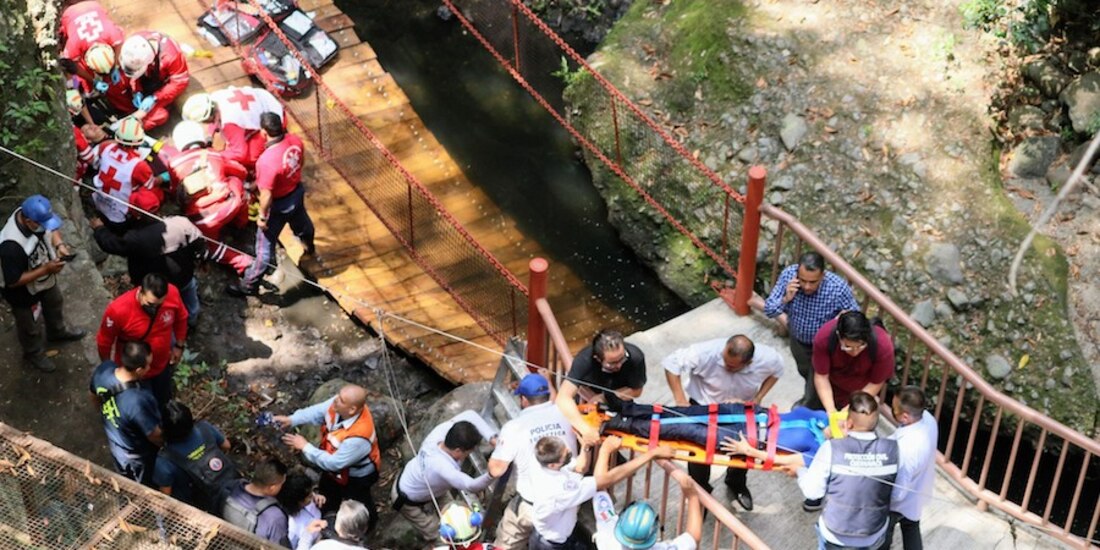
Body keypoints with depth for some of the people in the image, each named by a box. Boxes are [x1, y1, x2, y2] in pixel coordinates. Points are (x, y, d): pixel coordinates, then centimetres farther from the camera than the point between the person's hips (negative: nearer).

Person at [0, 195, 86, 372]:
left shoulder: (32, 214, -24)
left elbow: (51, 229, 0)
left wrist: (59, 245, -19)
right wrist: (46, 269, -34)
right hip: (24, 293, -7)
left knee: (55, 304, 34)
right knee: (29, 327, 23)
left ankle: (57, 332, 65)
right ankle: (34, 355, 52)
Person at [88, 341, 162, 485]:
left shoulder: (103, 369, -27)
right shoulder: (138, 402, -46)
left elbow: (95, 398, -3)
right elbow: (155, 437, -27)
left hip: (114, 444, 6)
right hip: (137, 457, -6)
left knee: (124, 483, 37)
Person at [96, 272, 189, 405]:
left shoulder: (172, 294, -29)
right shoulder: (118, 310, -38)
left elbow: (180, 318, -4)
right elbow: (104, 341, -18)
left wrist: (179, 345, 7)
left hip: (162, 363, 4)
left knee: (163, 399, 30)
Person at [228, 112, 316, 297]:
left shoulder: (267, 161, -40)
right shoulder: (295, 140, -18)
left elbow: (266, 195, -29)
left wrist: (262, 216, -14)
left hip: (279, 204, -7)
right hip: (297, 192, 7)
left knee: (265, 244, 8)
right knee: (301, 223, 38)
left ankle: (248, 285, 24)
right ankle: (309, 247, 69)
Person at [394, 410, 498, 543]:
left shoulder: (441, 431, -30)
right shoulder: (441, 466, -49)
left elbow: (469, 415, -20)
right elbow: (472, 486, -57)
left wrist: (492, 437, -32)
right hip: (410, 501, -7)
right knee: (438, 536, 6)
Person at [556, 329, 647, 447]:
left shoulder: (635, 356, -35)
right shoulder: (585, 359, -40)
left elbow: (636, 391, -16)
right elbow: (563, 398, -48)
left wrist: (604, 397, -24)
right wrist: (585, 429, -60)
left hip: (620, 398, 1)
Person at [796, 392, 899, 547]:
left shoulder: (832, 449, -27)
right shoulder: (892, 449, -21)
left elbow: (812, 491, -17)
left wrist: (799, 470, 4)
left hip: (835, 532, -1)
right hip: (874, 535, 1)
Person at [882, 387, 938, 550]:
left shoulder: (906, 450, -46)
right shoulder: (927, 418, -23)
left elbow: (897, 493, -33)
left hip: (900, 502, -7)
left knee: (882, 533, 24)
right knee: (911, 528, 31)